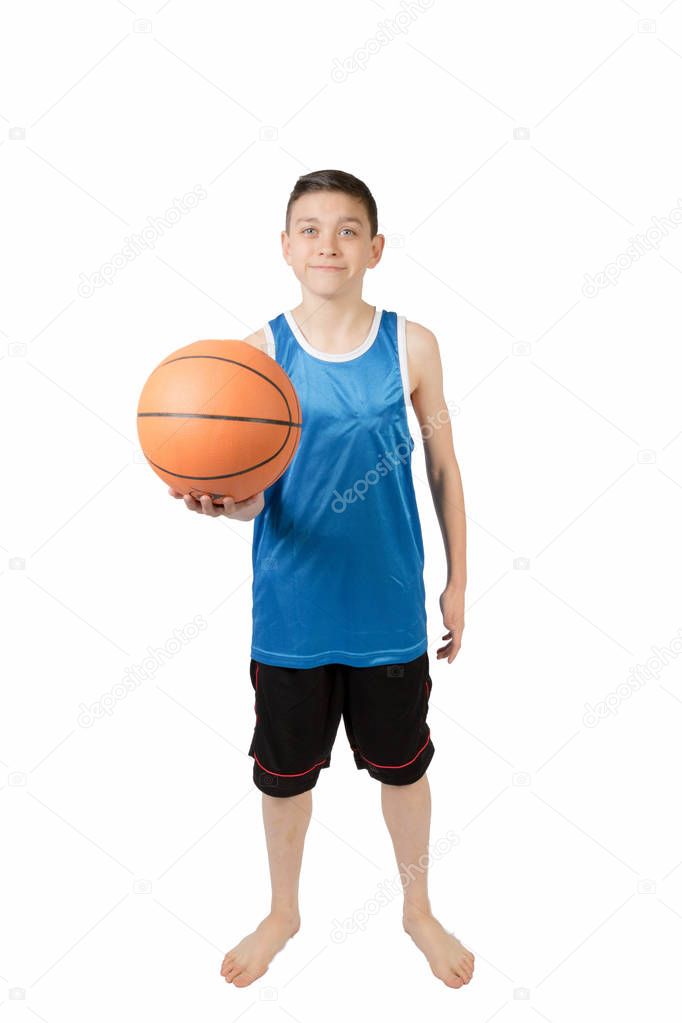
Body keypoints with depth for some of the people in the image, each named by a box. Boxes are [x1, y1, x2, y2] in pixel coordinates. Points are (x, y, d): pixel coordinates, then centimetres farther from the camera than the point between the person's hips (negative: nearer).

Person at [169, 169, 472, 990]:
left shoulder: (410, 345, -7)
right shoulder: (260, 352, -8)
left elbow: (443, 466, 2)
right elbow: (253, 497, -13)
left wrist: (458, 579, 5)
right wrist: (225, 499, -36)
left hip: (390, 607, 0)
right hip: (291, 612, 0)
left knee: (402, 766, 18)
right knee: (284, 772, 18)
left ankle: (418, 908, 46)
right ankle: (283, 911, 46)